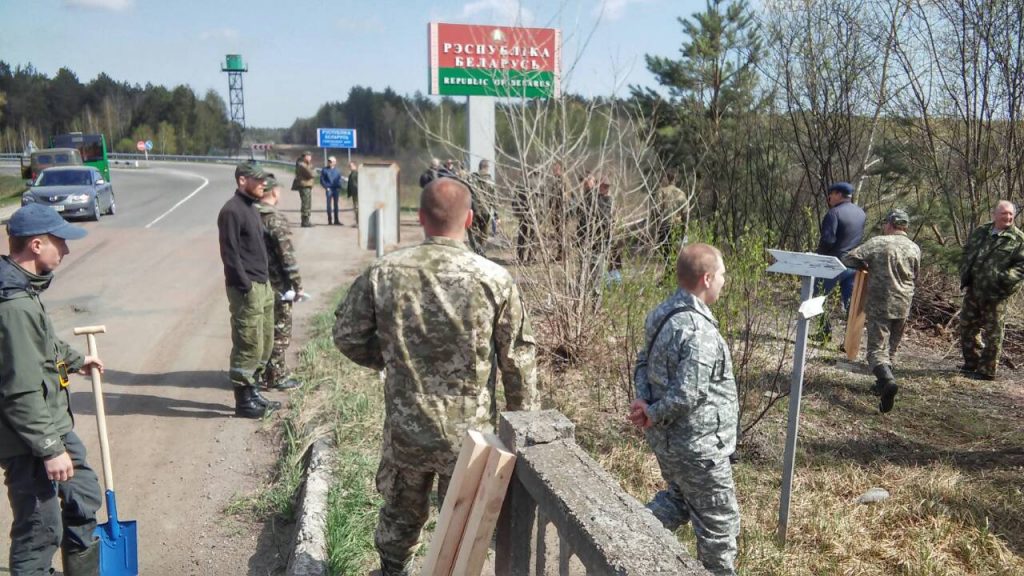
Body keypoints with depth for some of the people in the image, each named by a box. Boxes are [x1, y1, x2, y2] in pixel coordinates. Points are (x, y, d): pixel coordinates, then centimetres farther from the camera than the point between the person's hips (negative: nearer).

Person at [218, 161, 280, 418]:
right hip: (247, 289, -10)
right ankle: (243, 400, 6)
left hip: (263, 285, 10)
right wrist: (245, 287, -20)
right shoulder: (232, 211, -13)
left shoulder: (251, 208, 16)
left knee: (265, 344, 14)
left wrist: (265, 282, 15)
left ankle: (253, 391, 25)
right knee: (249, 346, -4)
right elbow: (230, 254, -18)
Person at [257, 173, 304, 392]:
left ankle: (262, 371, 28)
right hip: (276, 284, -8)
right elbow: (287, 255, -20)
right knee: (280, 331, 2)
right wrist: (297, 284, -12)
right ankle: (277, 376, 7)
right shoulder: (276, 219, -18)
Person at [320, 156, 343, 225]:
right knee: (329, 204, -2)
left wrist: (339, 188, -3)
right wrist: (326, 187, -9)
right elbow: (322, 180, 2)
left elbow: (339, 181, 11)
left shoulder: (337, 171, 11)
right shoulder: (324, 170, 3)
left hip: (336, 189, 3)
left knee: (336, 205, 6)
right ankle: (330, 220, 1)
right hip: (329, 189, -3)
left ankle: (336, 220, 10)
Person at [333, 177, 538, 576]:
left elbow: (347, 336, 0)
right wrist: (521, 417, 8)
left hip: (405, 426, 2)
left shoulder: (383, 273, -10)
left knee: (401, 513, 26)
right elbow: (519, 358, -6)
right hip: (470, 431, -2)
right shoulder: (495, 279, -14)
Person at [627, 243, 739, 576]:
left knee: (679, 499, 29)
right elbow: (686, 394, -30)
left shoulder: (664, 314, 2)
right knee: (719, 522, 11)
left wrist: (644, 401, -4)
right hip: (696, 445, -9)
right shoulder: (698, 330, -28)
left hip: (667, 439, 9)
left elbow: (644, 362, 9)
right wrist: (652, 415, -15)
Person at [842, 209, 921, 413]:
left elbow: (848, 259, -10)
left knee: (877, 349, -5)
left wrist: (865, 266, 9)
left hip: (879, 305, -4)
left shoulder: (878, 243, -9)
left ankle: (887, 381, -28)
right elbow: (914, 276, 16)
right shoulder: (914, 249, 3)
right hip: (903, 306, 4)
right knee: (891, 347, 19)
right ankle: (882, 385, 26)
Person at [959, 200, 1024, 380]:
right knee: (967, 326, 14)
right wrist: (965, 277, 7)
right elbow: (967, 253, 16)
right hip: (972, 290, 6)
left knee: (992, 332, 3)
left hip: (995, 294, -6)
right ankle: (972, 363, 30)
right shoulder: (980, 232, 8)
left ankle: (987, 370, 11)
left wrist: (1004, 279, -23)